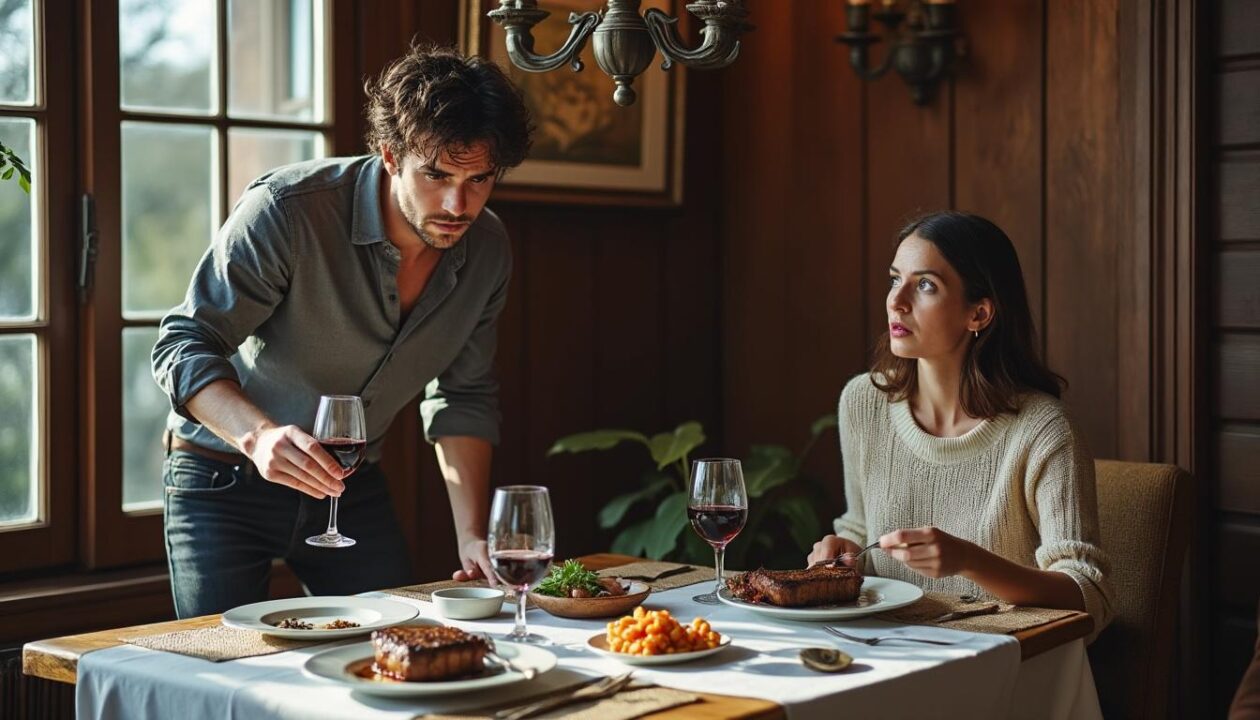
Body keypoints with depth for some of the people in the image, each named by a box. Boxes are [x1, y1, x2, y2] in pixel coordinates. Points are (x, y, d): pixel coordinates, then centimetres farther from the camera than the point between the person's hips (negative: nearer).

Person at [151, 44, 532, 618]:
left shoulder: (487, 251, -8)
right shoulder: (285, 211, -27)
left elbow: (462, 397, 2)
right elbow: (183, 347, -25)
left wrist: (472, 535, -8)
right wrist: (259, 435, -44)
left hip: (353, 486, 5)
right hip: (225, 481, -4)